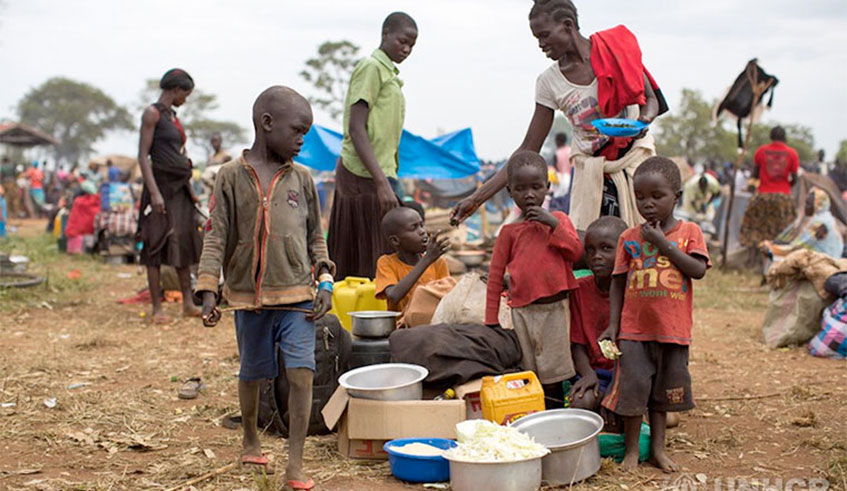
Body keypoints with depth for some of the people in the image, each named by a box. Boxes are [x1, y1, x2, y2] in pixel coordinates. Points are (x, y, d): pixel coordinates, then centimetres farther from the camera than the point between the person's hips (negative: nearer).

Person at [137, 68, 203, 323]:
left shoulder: (173, 116, 17)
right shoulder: (152, 113, -7)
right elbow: (143, 155, -13)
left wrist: (190, 189, 18)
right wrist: (154, 192, -20)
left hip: (180, 187, 8)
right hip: (162, 185, -8)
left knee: (184, 242, 9)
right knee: (157, 246, -4)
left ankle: (188, 303, 15)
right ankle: (157, 308, -1)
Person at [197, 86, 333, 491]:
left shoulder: (301, 178, 7)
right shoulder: (232, 176, -1)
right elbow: (216, 236, -3)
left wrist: (325, 282, 1)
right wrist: (208, 291, -10)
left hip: (297, 296, 1)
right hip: (249, 296, -1)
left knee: (301, 374, -11)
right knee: (251, 374, 15)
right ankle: (251, 441, 41)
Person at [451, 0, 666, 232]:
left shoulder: (614, 49, -6)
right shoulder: (549, 82, -2)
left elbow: (651, 98, 4)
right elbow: (528, 151, -1)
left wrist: (644, 119, -23)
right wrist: (477, 198, -7)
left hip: (635, 158, -1)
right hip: (590, 169, 1)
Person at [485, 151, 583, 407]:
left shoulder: (559, 219, 6)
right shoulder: (510, 230, 5)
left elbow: (576, 252, -5)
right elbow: (496, 274, 6)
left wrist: (553, 224, -14)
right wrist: (491, 319, 4)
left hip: (555, 306, -1)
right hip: (523, 309, 1)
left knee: (552, 377, 3)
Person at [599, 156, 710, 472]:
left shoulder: (689, 232, 1)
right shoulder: (629, 238, 2)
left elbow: (699, 270, -13)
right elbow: (618, 282, 5)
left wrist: (664, 243, -14)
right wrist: (613, 324, 0)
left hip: (673, 328, 0)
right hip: (634, 328, 0)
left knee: (663, 389, 12)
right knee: (633, 386, -1)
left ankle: (658, 447, 26)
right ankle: (631, 449, 14)